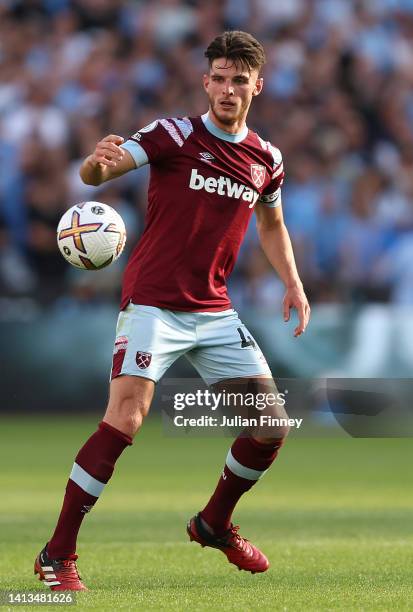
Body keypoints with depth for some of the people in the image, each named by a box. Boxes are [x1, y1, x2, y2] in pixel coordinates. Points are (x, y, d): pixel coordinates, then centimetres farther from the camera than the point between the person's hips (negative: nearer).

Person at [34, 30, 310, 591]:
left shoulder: (267, 159, 9)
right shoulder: (174, 135, -7)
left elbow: (271, 224, 27)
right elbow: (95, 173, -17)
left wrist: (293, 283, 14)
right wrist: (99, 160, -41)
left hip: (215, 313, 6)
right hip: (153, 305, -6)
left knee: (272, 426, 2)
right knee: (124, 421, -21)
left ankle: (214, 523, 28)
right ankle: (58, 555, -12)